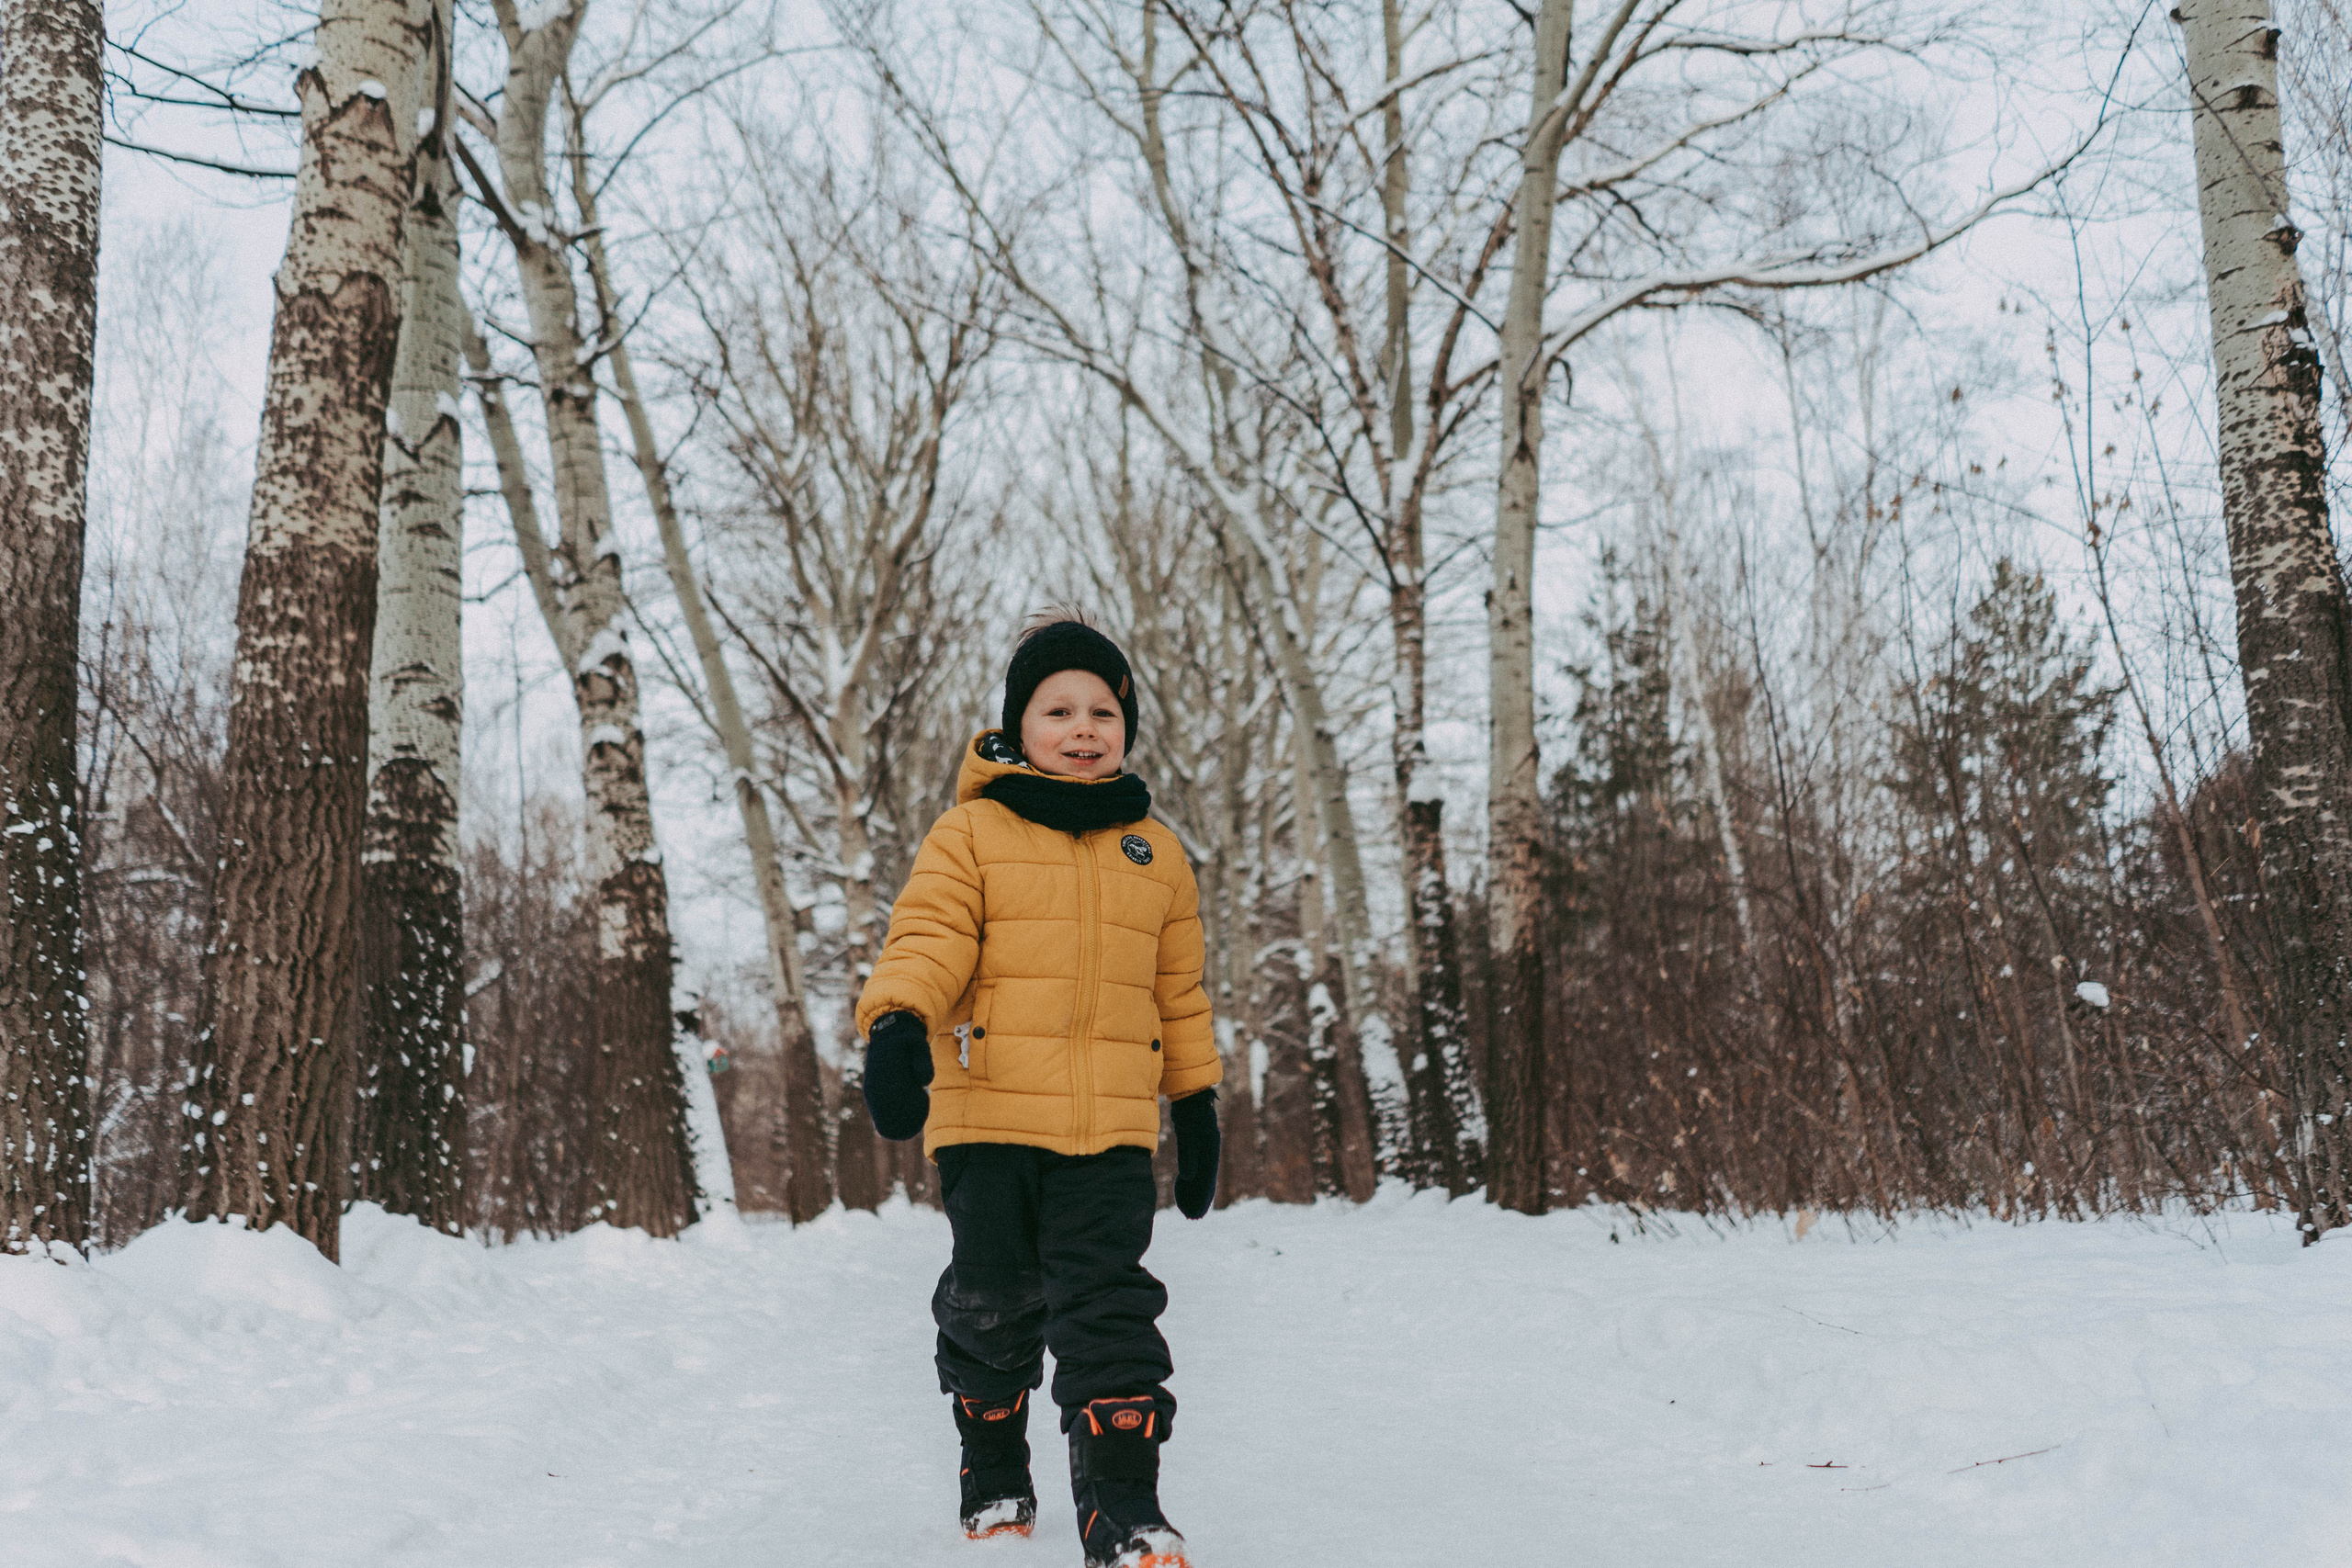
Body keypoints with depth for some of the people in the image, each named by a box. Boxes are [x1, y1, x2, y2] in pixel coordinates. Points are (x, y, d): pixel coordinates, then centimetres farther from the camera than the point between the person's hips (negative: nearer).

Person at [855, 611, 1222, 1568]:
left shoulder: (1155, 853, 12)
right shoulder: (970, 833, 1)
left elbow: (1179, 993, 19)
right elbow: (929, 938, -10)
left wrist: (1196, 1099, 19)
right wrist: (897, 1026, -29)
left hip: (1112, 1130, 1)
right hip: (988, 1119, -1)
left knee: (1108, 1309, -7)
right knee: (991, 1307, 9)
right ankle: (993, 1473, 31)